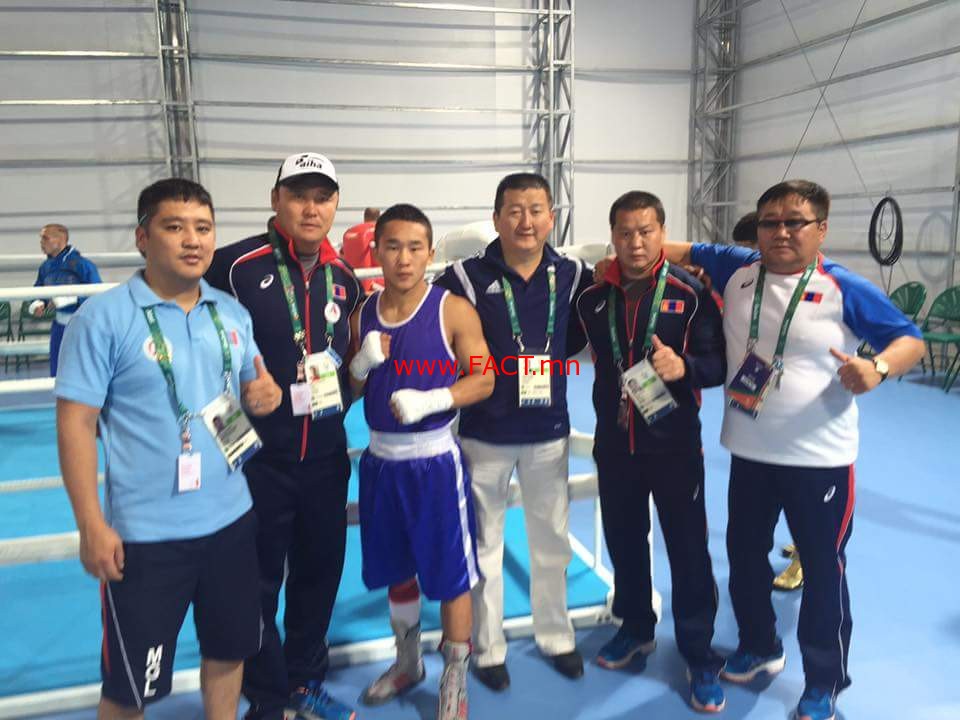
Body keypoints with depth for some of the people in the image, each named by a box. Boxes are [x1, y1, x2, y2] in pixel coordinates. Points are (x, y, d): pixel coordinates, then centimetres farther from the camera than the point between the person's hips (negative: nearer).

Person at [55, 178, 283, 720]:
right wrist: (91, 525, -15)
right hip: (145, 533, -5)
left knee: (230, 650, 22)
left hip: (230, 518, 5)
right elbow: (76, 423, -12)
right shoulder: (103, 318, -12)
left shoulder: (233, 314, 4)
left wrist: (265, 395, -10)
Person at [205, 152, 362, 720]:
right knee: (258, 582, 9)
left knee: (320, 571, 17)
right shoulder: (237, 266, -14)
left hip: (326, 455, 5)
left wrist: (341, 394, 5)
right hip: (257, 456, -5)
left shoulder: (343, 276, 5)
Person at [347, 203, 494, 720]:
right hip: (380, 460, 5)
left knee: (451, 576, 6)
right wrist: (362, 364, -10)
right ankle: (408, 662, 42)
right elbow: (349, 392, 11)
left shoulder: (453, 310, -10)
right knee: (396, 570, 20)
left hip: (434, 462, -5)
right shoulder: (362, 315, 4)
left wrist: (429, 400, -25)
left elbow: (484, 380, -11)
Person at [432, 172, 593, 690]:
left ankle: (555, 636, 37)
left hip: (549, 433, 3)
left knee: (552, 541, 16)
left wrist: (551, 361, -3)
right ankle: (487, 648, 29)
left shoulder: (573, 276, -2)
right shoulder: (466, 277, -11)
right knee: (484, 545, 11)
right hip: (484, 435, -2)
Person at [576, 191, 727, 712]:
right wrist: (609, 409, 1)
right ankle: (635, 628, 38)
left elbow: (718, 363, -11)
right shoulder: (593, 295, 1)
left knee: (688, 549, 5)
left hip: (674, 442, -3)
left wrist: (685, 367, -30)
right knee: (623, 541, 17)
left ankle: (701, 657, 21)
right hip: (614, 442, 4)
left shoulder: (690, 292, -10)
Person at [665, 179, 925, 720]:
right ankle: (759, 647, 45)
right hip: (749, 452, 5)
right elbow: (685, 251, 11)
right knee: (744, 555, 20)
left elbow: (910, 339, -8)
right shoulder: (736, 269, -2)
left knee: (823, 569, 8)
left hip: (820, 458, -4)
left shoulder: (844, 288, -13)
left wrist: (878, 367, -28)